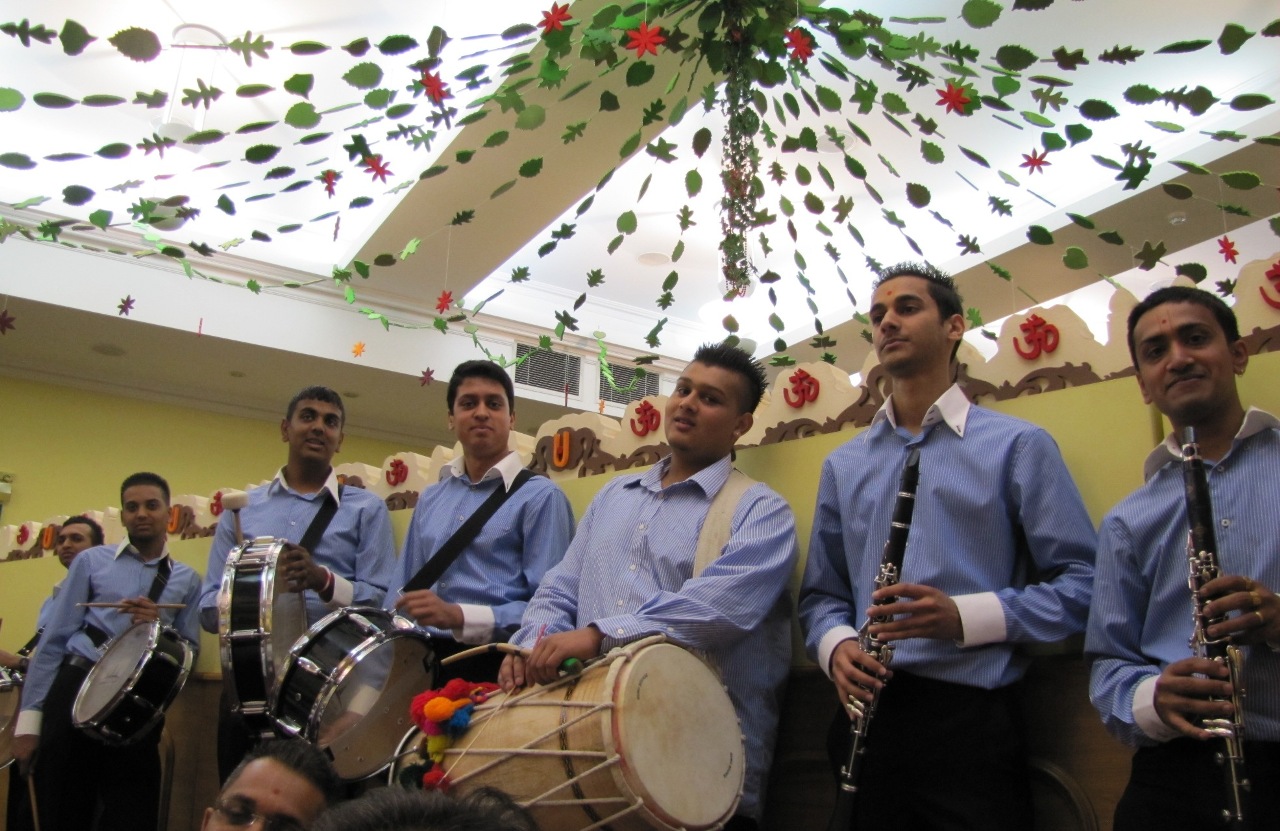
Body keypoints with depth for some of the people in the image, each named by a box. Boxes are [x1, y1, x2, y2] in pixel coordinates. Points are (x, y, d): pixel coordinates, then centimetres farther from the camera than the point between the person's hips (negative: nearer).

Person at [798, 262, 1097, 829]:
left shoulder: (1017, 445, 1)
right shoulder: (843, 464, 13)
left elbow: (1080, 581, -4)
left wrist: (966, 617, -19)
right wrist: (836, 644, -7)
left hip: (971, 718, -3)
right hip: (866, 714, 4)